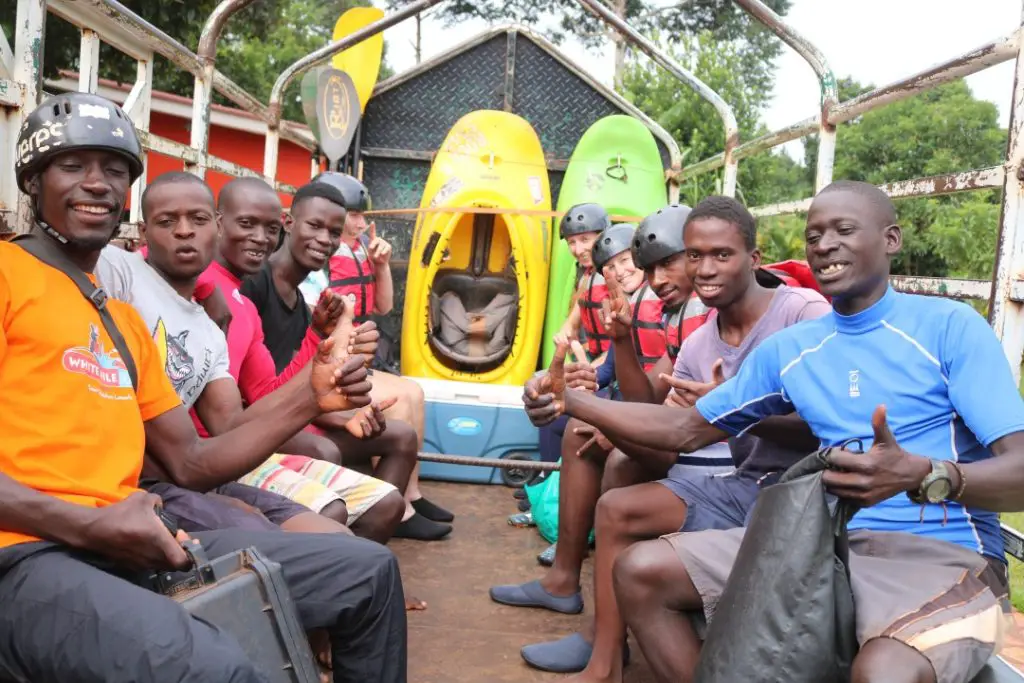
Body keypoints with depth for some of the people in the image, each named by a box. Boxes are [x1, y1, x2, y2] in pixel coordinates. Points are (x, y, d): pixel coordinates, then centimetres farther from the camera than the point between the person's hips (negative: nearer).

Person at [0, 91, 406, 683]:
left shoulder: (127, 321, 23)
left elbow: (191, 465, 18)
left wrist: (308, 397, 6)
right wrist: (89, 526, -21)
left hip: (133, 543, 8)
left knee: (368, 570, 5)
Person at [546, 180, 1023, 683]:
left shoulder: (949, 325, -5)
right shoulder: (788, 348, 11)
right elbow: (687, 430, 15)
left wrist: (921, 476, -35)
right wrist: (571, 401, 4)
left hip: (941, 553, -5)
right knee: (640, 571, -6)